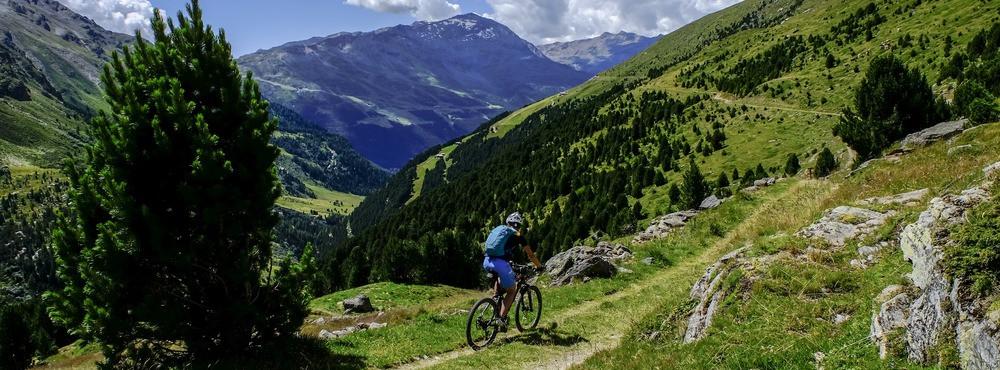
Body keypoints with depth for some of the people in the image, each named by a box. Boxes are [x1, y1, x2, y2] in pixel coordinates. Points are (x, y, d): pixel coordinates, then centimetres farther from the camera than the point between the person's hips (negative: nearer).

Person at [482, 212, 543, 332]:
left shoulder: (498, 229, 27)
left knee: (499, 278, 38)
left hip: (487, 262, 5)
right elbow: (530, 255, 19)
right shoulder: (518, 235, 13)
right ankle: (502, 319, -1)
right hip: (500, 263, -5)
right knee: (512, 290, 13)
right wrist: (539, 266, 36)